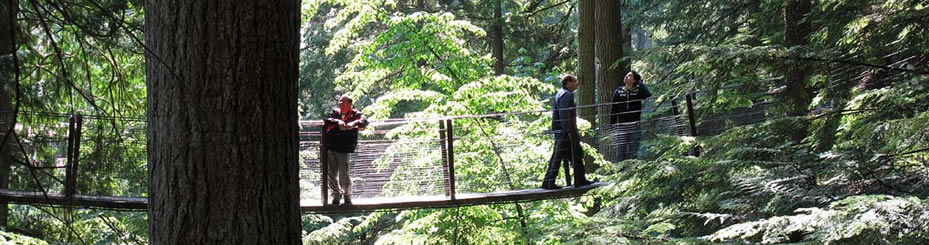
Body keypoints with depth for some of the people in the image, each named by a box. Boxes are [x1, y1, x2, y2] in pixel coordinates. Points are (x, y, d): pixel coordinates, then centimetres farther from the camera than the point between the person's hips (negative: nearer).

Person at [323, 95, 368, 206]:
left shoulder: (355, 114, 4)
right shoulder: (335, 112, 12)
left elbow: (364, 121, -11)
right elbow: (327, 120, -4)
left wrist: (354, 124, -30)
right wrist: (337, 122, -21)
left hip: (344, 150, -3)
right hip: (331, 148, 4)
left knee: (344, 176, -4)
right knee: (331, 174, 8)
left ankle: (347, 196, 15)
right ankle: (336, 194, 26)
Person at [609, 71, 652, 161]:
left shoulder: (639, 91, 3)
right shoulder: (618, 92, 9)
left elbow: (649, 96, -19)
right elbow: (613, 110, 9)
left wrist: (640, 83, -7)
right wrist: (612, 126, 4)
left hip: (635, 127, -1)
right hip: (621, 126, 1)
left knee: (633, 153, 0)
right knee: (620, 152, -3)